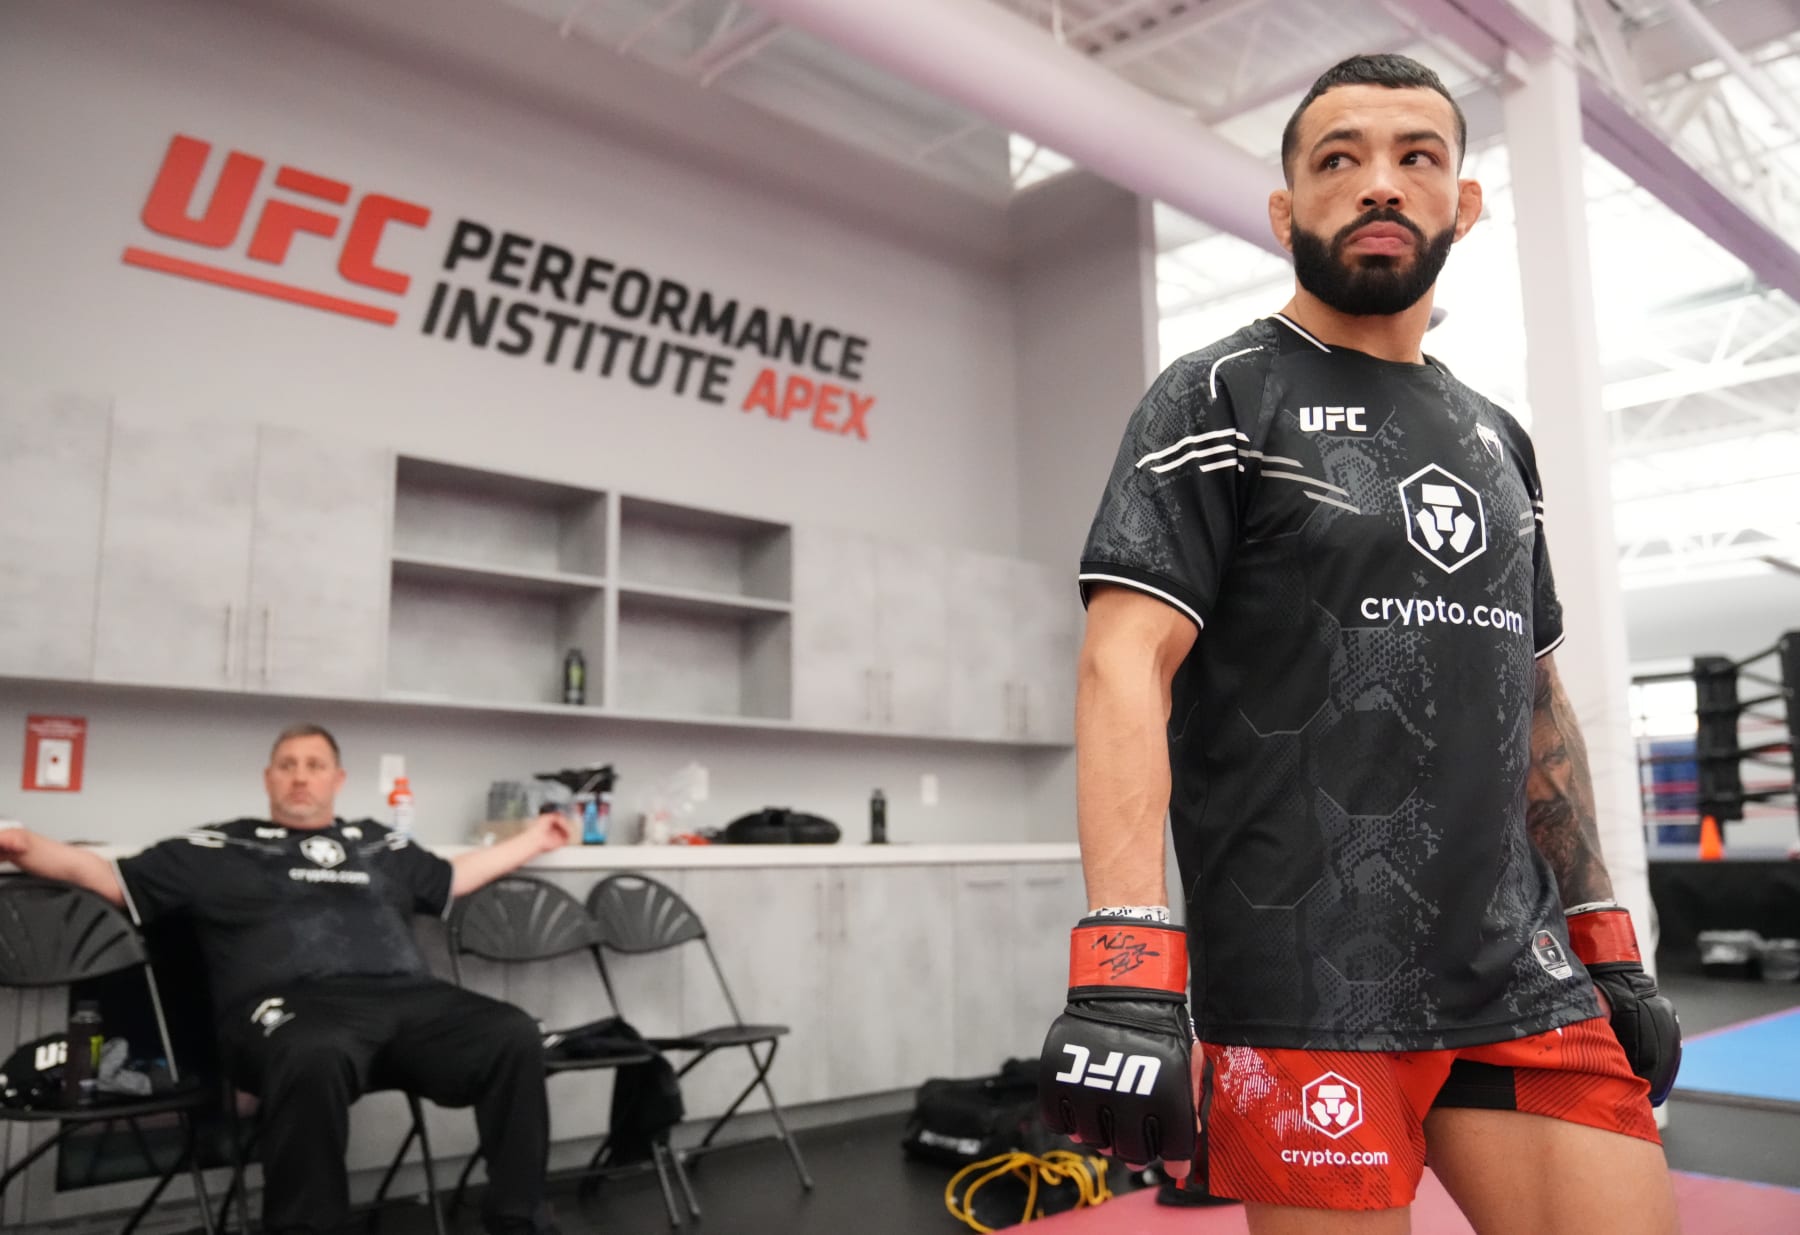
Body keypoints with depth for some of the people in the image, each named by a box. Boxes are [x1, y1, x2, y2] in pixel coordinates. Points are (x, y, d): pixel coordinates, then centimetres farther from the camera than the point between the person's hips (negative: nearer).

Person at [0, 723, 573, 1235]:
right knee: (314, 1057, -43)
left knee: (514, 1037, -25)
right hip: (291, 1004, -3)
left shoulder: (379, 844, 29)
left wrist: (532, 840, 43)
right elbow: (112, 878, 18)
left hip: (407, 999, 3)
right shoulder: (221, 847, 21)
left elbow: (452, 878, 41)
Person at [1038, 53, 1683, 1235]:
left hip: (1523, 976, 6)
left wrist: (1607, 943, 17)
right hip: (1307, 995, -5)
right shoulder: (1220, 398, -3)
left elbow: (1534, 697, 21)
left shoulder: (1497, 438, 16)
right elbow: (1126, 663, -15)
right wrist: (1125, 968, -25)